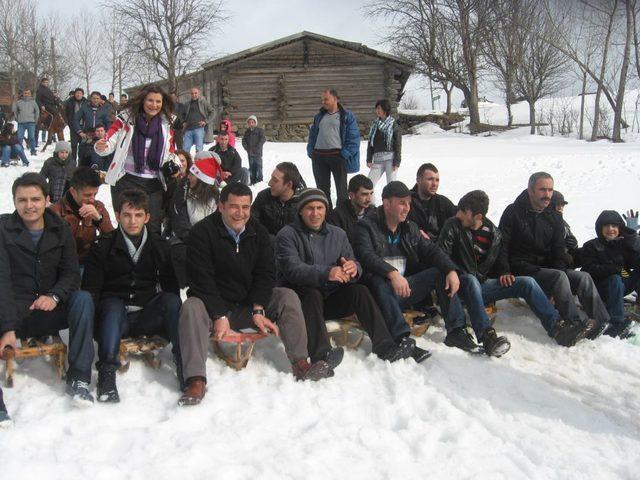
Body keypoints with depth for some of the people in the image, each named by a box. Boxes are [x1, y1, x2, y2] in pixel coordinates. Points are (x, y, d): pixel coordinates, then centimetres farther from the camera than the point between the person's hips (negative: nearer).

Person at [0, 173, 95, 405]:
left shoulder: (59, 229, 6)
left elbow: (71, 273, 3)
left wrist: (54, 296, -21)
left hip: (50, 311, 3)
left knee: (83, 299, -27)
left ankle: (78, 379, -25)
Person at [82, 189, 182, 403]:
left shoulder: (160, 246, 10)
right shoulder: (103, 246, 3)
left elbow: (172, 287, 10)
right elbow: (90, 289, 0)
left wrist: (174, 316, -8)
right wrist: (92, 317, -18)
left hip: (147, 317, 2)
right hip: (114, 314, -2)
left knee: (170, 300, -25)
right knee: (113, 305, -34)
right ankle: (107, 373, -42)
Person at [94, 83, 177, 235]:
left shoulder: (166, 124, 7)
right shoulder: (127, 118, -4)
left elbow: (170, 153, 16)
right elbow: (110, 141, -6)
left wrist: (171, 165, -4)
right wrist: (102, 147, -28)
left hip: (154, 183, 3)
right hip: (126, 181, -3)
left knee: (153, 228, 5)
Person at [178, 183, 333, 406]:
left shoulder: (258, 233, 3)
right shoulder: (202, 232, -11)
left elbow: (265, 275, -1)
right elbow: (201, 279, -18)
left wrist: (258, 310, -16)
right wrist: (219, 316, -26)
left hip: (248, 304, 4)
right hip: (214, 305, -4)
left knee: (288, 297, -15)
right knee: (191, 308, -34)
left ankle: (300, 364, -18)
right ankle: (196, 380, -41)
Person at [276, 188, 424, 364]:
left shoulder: (338, 234, 13)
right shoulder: (287, 235, -4)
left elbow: (352, 262, 4)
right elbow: (293, 269, -20)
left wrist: (354, 268, -24)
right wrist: (326, 274, -38)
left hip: (331, 298, 4)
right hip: (299, 297, -4)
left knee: (359, 290, -18)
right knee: (312, 294, -33)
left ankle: (385, 346, -24)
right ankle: (321, 355, -46)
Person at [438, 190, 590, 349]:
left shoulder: (493, 232, 8)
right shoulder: (452, 226, -5)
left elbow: (499, 257, 20)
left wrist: (503, 273, -1)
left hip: (483, 284, 5)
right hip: (462, 284, -4)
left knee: (527, 282, -11)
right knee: (471, 280, -40)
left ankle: (557, 327, -16)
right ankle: (485, 333, -54)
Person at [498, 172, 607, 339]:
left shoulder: (554, 217, 12)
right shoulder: (513, 213, -3)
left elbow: (558, 252, 10)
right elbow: (502, 246, -7)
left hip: (546, 267, 6)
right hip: (522, 271, -5)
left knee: (584, 277, -18)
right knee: (559, 276, -31)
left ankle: (604, 322, -26)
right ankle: (580, 323, -35)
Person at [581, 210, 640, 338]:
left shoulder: (624, 243, 13)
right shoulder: (591, 246, 2)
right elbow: (590, 270, -13)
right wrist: (616, 269, -22)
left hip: (622, 286, 4)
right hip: (600, 289, -4)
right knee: (614, 279, -34)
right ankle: (617, 323, -45)